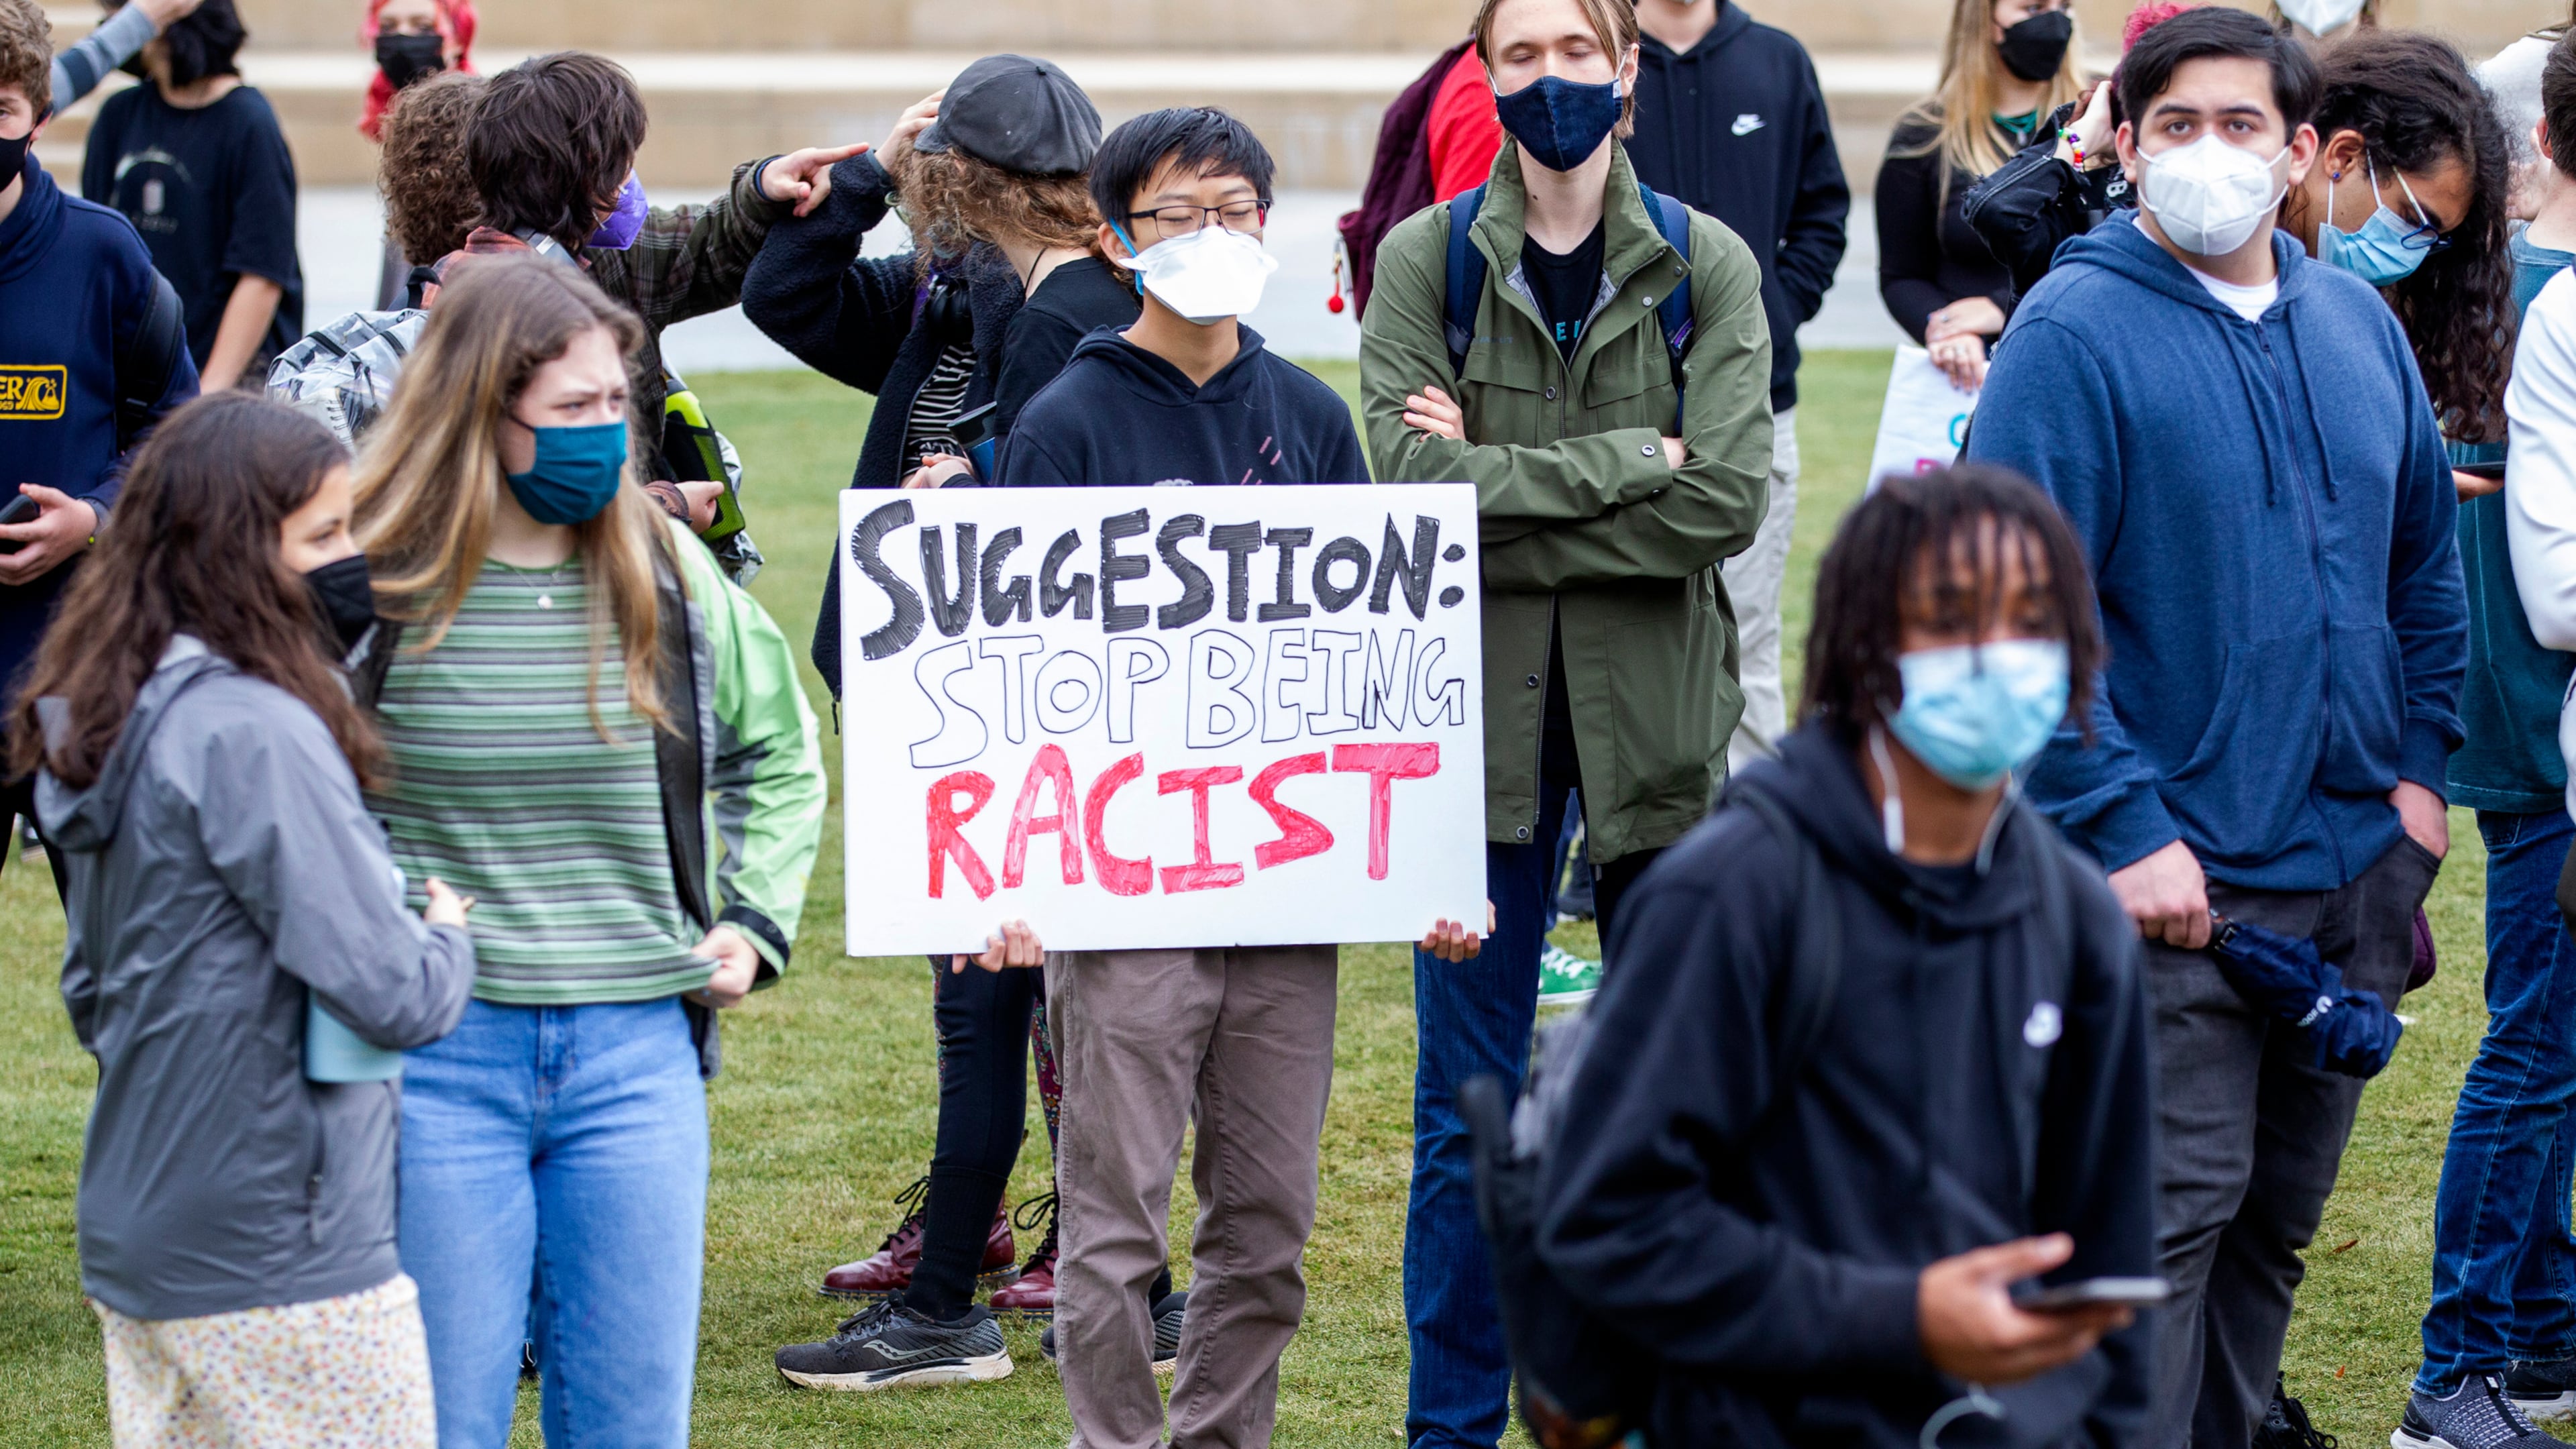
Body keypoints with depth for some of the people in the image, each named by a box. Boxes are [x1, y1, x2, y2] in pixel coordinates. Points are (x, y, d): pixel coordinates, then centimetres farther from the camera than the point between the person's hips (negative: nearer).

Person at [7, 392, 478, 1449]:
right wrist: (449, 934, -1)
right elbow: (396, 998, -20)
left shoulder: (106, 724, 10)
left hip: (131, 1243, 9)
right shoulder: (255, 736, -19)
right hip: (278, 1265, -9)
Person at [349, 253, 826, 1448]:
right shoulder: (373, 583, -7)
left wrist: (753, 920, 10)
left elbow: (778, 756, 22)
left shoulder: (669, 574, 5)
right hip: (435, 1054, -3)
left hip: (637, 1053, 3)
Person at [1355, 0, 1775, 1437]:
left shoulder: (1706, 265, 1)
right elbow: (1412, 486, -12)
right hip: (1477, 712, -1)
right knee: (1468, 1116, 5)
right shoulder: (1426, 259, 0)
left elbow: (1728, 502, -12)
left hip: (1656, 712, 1)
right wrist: (1627, 462, -15)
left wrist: (1500, 493, -14)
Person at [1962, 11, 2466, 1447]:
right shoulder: (2076, 334, -11)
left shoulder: (2359, 327, 9)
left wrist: (2421, 764, 11)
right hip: (2176, 872, -6)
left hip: (2354, 856, 6)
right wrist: (2123, 827, -19)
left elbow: (2427, 562, 21)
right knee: (2169, 1215, -8)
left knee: (2279, 1213, 15)